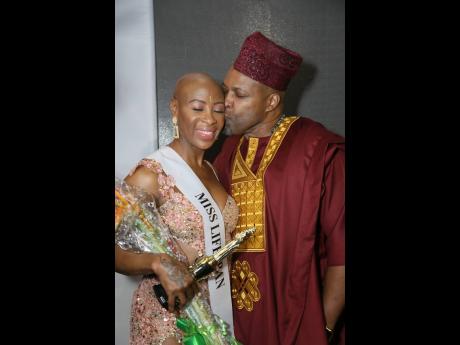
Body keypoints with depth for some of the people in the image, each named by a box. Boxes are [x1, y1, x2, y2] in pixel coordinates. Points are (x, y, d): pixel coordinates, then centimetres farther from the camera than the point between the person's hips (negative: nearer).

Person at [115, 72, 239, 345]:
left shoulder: (211, 170, 6)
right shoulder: (150, 175, -17)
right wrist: (158, 263, -31)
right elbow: (118, 252, -16)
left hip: (218, 310, 7)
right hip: (167, 318, -6)